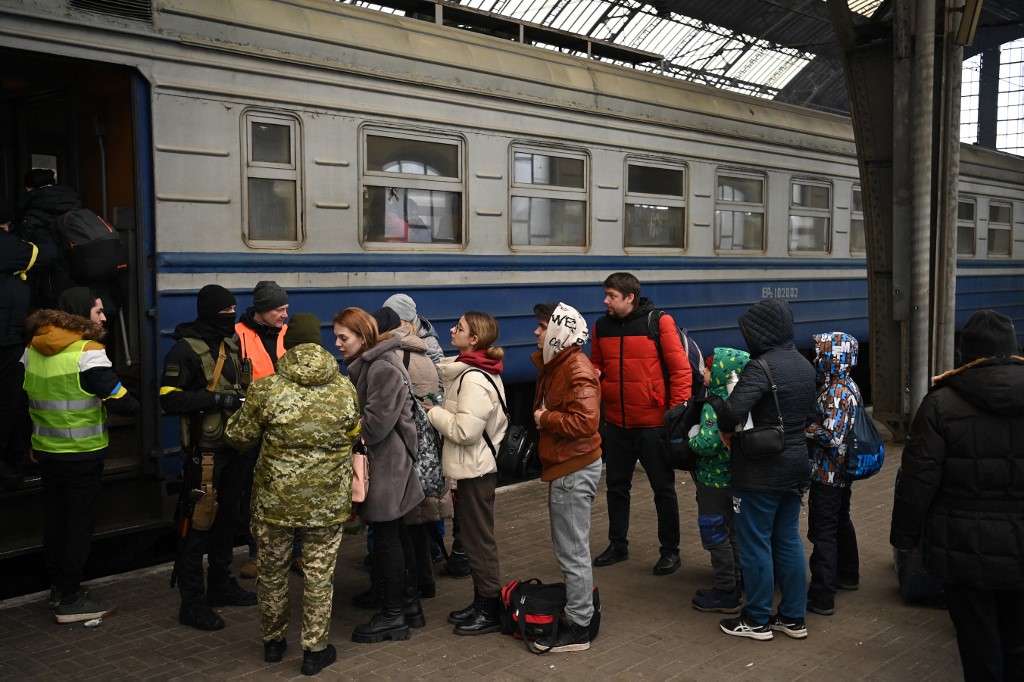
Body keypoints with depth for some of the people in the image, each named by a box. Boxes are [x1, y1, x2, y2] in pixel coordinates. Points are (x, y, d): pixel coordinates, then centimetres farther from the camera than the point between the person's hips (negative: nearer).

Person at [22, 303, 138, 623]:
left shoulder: (32, 350, 2)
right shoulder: (88, 354, -19)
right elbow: (121, 403, -21)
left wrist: (31, 443, 19)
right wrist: (134, 405, 1)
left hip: (46, 452, 6)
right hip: (82, 454, -6)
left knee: (54, 521, 17)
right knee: (80, 524, 3)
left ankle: (59, 587, 30)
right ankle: (70, 600, 8)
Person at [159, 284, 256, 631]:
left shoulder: (231, 344, 10)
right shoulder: (186, 350, -13)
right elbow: (170, 399, -20)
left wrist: (246, 397, 2)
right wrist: (218, 399, -25)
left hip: (233, 446, 8)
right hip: (205, 452, -8)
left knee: (227, 519, 18)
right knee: (199, 524, -2)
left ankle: (220, 585, 34)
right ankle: (192, 603, 7)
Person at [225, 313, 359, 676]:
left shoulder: (266, 390, -12)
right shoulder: (345, 389, -3)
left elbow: (239, 438, -2)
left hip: (275, 499, -1)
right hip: (328, 501, 1)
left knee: (272, 571, 18)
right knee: (319, 576, 11)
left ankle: (272, 641, 33)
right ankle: (315, 650, 19)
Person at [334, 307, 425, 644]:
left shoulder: (384, 369, -19)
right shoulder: (366, 364, 12)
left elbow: (374, 424, -22)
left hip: (386, 465, -10)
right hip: (380, 463, 10)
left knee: (387, 538, -1)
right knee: (396, 534, 16)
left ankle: (394, 615, 11)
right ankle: (410, 604, 27)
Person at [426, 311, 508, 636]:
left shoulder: (473, 380, -22)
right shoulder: (479, 372, 11)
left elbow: (464, 430, -26)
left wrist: (433, 411, -14)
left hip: (476, 469, -11)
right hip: (475, 466, 11)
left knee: (479, 539, 0)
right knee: (475, 537, 17)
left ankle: (490, 610, 11)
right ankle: (481, 601, 28)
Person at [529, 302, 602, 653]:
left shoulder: (577, 370, -19)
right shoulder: (555, 365, 13)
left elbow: (585, 422, -30)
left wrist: (545, 419, -18)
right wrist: (543, 419, 3)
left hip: (574, 471, -11)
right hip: (563, 466, 11)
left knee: (572, 551, -3)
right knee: (569, 546, 18)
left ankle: (577, 628, 6)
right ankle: (579, 606, 30)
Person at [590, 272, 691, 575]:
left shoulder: (659, 323, -10)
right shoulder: (602, 326, 4)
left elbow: (680, 369, -9)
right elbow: (596, 368, 13)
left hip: (653, 423, -5)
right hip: (616, 424, 5)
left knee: (663, 488, 7)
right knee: (617, 486, 16)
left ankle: (670, 551, 21)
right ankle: (617, 545, 32)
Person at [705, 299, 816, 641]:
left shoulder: (762, 366, -21)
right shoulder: (804, 365, 8)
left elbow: (734, 411, -33)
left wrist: (719, 413, -9)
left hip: (761, 471, -8)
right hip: (796, 465, 8)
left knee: (755, 544, 5)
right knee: (788, 541, 17)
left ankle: (757, 620, 16)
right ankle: (793, 617, 25)